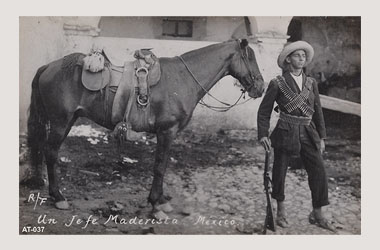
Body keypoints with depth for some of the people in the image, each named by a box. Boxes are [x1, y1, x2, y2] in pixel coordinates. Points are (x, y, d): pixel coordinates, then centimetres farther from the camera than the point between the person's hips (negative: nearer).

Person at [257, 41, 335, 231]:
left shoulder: (311, 83, 10)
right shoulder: (277, 84, -2)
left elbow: (318, 111, 14)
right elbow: (264, 111, 0)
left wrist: (321, 137, 12)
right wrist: (263, 135, -8)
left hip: (308, 133, 4)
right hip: (286, 133, -3)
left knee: (318, 171, -2)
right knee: (279, 173, 4)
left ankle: (317, 214, 11)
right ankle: (281, 212, 24)